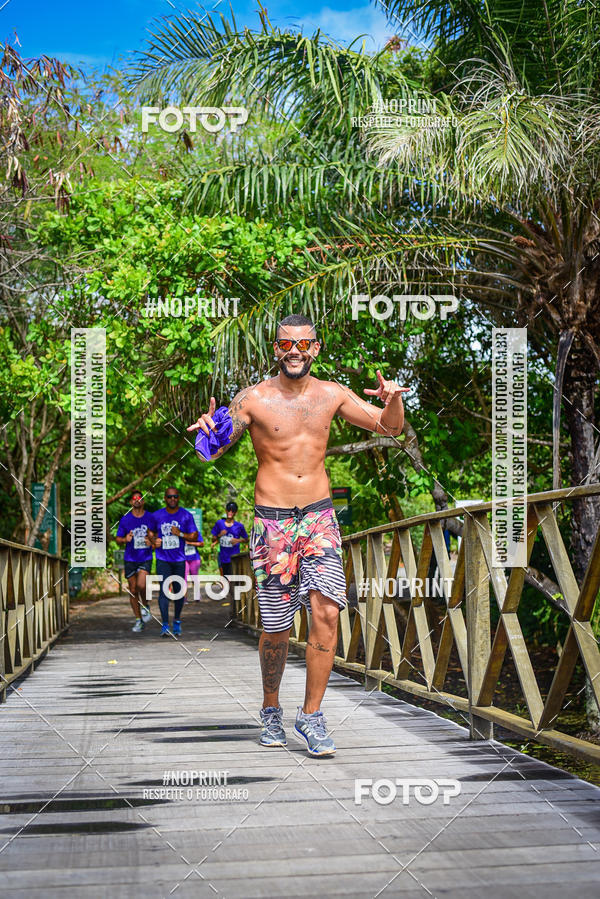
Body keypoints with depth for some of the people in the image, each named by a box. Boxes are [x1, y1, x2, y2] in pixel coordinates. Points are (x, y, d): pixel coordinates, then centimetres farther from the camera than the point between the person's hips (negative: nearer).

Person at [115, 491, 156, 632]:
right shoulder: (125, 519, 2)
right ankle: (139, 621, 16)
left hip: (146, 558, -2)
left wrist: (152, 540, -7)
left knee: (141, 585, -22)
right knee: (133, 590, 4)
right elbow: (117, 539, 6)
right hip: (130, 559, 2)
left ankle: (146, 606, 9)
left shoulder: (151, 518, 3)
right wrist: (125, 539, -16)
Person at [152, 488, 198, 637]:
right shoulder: (157, 516, 5)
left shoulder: (186, 515, 1)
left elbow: (194, 536, 2)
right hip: (163, 559, 0)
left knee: (179, 591, 7)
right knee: (164, 590, -10)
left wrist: (180, 534, -14)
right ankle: (165, 625, -12)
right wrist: (154, 541, 0)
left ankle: (177, 621, 26)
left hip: (180, 559, 0)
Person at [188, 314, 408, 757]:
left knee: (326, 611, -14)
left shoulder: (332, 394, 6)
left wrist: (394, 401, -11)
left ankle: (311, 716, -1)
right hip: (272, 521, -2)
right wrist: (208, 431, -26)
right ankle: (271, 710, 27)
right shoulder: (253, 399, -3)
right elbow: (210, 453, -3)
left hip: (320, 518, 2)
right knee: (276, 628, 2)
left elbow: (390, 427, 12)